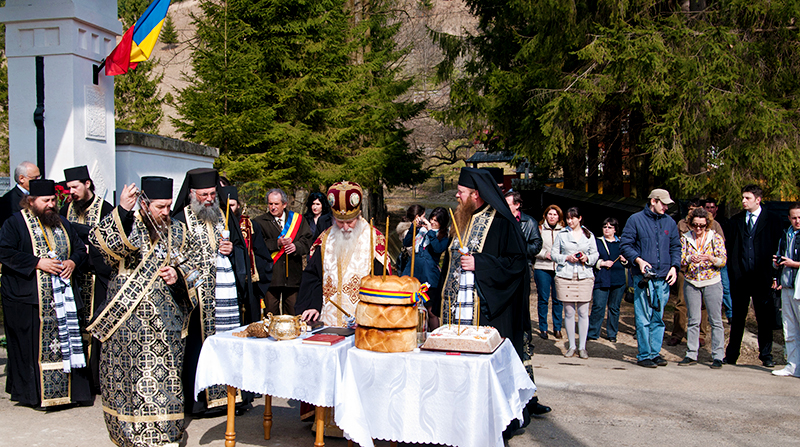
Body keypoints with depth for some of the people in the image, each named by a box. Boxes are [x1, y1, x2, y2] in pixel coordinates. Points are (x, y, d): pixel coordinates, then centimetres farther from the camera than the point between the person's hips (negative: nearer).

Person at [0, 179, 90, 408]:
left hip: (61, 297, 5)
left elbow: (80, 248, 19)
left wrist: (73, 262, -3)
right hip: (28, 298, -5)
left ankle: (68, 390, 12)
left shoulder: (61, 223, 15)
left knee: (65, 341, 5)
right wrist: (37, 263, -19)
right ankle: (34, 393, 9)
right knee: (32, 346, -1)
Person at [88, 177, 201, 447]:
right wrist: (122, 211, -34)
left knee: (165, 372, 6)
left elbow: (194, 260, 17)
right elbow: (100, 241, -23)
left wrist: (179, 274, -3)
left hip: (166, 318, 3)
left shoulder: (177, 232, 9)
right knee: (133, 374, 4)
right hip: (130, 318, -3)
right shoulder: (128, 226, -3)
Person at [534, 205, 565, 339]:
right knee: (543, 299, 4)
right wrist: (545, 254, -10)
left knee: (558, 299, 4)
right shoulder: (539, 229, 3)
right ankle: (543, 328, 14)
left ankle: (557, 328, 15)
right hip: (542, 268, -1)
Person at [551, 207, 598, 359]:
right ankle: (571, 346, 10)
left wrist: (587, 258, -8)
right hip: (565, 276, 0)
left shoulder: (589, 235, 12)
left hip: (585, 277, 0)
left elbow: (595, 255, 13)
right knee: (569, 312, 1)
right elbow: (553, 254, 8)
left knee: (583, 312, -2)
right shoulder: (561, 234, 10)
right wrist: (567, 258, -9)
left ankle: (582, 347, 6)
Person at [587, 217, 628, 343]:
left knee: (614, 308, 8)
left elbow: (629, 263, 19)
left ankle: (612, 334, 19)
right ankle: (592, 333, 2)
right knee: (598, 307, -8)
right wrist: (602, 263, -11)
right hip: (601, 280, -3)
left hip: (618, 281, 3)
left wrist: (625, 260, -2)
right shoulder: (597, 242, 6)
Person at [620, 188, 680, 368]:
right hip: (643, 277, -4)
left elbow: (675, 247, 16)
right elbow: (625, 244, -1)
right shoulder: (636, 219, 0)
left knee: (658, 318, 9)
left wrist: (674, 266, 1)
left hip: (663, 278, 4)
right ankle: (644, 355, 4)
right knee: (643, 318, -4)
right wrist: (638, 260, -15)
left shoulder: (670, 222, 12)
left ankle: (655, 353, 18)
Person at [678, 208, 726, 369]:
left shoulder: (716, 237, 1)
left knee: (715, 320, -1)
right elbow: (680, 260, -1)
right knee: (693, 320, 6)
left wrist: (710, 258, -25)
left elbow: (723, 259, -5)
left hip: (712, 283, -2)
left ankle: (717, 356, 5)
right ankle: (691, 355, 11)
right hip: (691, 283, 2)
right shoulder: (685, 238, 5)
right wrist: (689, 259, -22)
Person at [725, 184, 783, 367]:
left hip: (762, 277, -2)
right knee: (737, 317, 8)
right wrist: (732, 272, 1)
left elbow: (778, 247, 0)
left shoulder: (772, 220, 1)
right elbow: (729, 247, 10)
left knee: (764, 317, 5)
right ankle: (732, 354, 16)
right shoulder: (736, 220, 10)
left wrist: (774, 273, -7)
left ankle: (766, 355, 17)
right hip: (740, 277, 2)